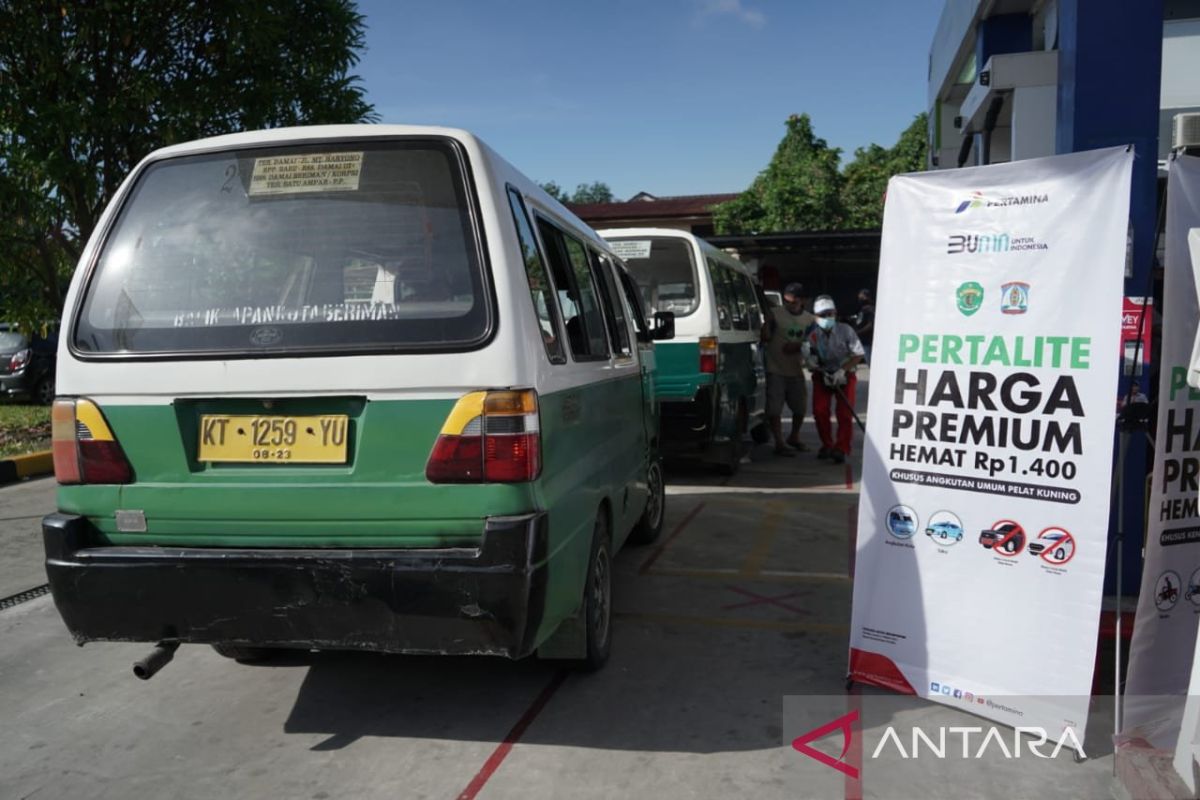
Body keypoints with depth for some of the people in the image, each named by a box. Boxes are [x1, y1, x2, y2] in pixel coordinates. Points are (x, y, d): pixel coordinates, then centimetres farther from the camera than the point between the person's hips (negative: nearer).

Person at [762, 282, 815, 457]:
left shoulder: (810, 319, 7)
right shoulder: (774, 313, -4)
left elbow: (810, 344, 11)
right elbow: (765, 338, -5)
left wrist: (798, 346, -8)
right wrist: (767, 322, -23)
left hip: (796, 370, 4)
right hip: (775, 370, -4)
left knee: (800, 408, 14)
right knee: (774, 409, -7)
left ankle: (794, 437, 36)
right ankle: (779, 443, 3)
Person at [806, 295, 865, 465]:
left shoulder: (846, 331, -16)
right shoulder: (813, 335, -12)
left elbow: (858, 354, -11)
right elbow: (812, 360, -7)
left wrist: (842, 370, -22)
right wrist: (822, 372, -26)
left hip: (845, 375, -1)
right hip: (823, 375, 2)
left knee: (845, 413, -7)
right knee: (819, 410, -7)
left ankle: (841, 449, 1)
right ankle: (827, 445, 12)